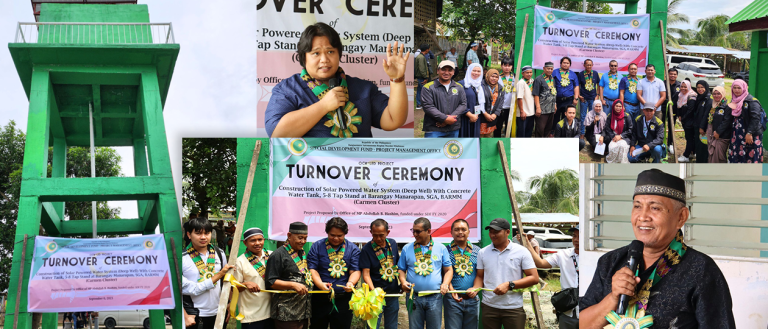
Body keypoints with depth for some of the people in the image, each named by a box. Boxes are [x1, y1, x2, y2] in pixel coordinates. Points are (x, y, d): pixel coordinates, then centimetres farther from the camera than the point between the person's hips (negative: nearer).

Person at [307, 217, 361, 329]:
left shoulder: (353, 249, 5)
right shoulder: (317, 246, 3)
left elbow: (355, 271, 0)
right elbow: (312, 269, -3)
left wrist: (351, 282, -22)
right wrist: (320, 284, -21)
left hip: (344, 299, 1)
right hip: (320, 299, 0)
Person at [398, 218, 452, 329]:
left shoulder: (441, 248, 6)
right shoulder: (407, 249, 7)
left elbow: (448, 270, 9)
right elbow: (401, 269, 12)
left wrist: (445, 284, -9)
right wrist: (403, 281, -8)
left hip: (434, 298, 0)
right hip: (414, 298, 1)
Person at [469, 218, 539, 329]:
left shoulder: (521, 251, -1)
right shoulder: (483, 252, 9)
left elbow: (534, 278, -4)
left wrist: (509, 285, -14)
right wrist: (476, 288, -8)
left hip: (514, 308, -2)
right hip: (489, 307, 2)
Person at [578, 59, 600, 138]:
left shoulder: (595, 73, 4)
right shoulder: (580, 74, -2)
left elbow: (599, 84, 12)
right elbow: (578, 85, 2)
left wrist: (597, 95, 5)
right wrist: (579, 95, -8)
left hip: (593, 98, 2)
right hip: (584, 98, -2)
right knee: (583, 116, 1)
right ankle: (582, 133, 7)